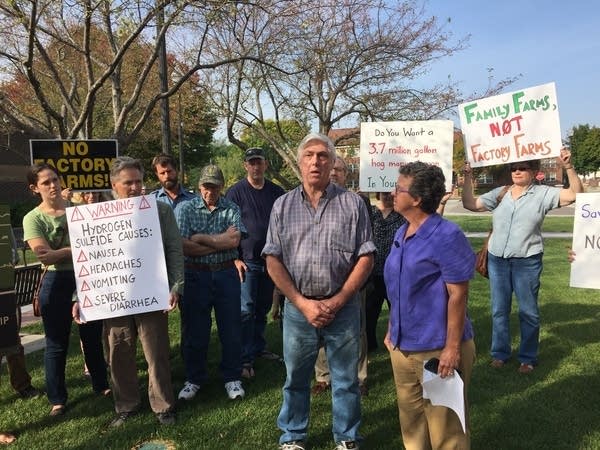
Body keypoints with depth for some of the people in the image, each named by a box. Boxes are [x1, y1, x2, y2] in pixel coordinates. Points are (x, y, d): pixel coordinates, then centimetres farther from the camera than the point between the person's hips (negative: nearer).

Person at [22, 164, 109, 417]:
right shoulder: (33, 218, -4)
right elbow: (45, 256, -16)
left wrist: (58, 253, -14)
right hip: (56, 283, -2)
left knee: (93, 337, 14)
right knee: (57, 343, 8)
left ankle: (101, 385, 32)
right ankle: (57, 399, 22)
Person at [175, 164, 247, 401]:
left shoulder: (231, 209, 2)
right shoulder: (185, 209, 0)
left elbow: (234, 241, -13)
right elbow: (183, 246, -13)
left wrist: (200, 238, -11)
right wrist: (221, 242, -11)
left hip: (226, 274, 1)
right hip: (195, 275, 0)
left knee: (231, 328, 7)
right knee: (194, 330, 9)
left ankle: (232, 378, 24)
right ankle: (193, 379, 27)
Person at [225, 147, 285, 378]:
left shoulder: (277, 192, 7)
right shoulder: (236, 192, -4)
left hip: (270, 259, 4)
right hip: (246, 261, -4)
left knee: (263, 307, 15)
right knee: (246, 309, -4)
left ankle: (259, 347, 30)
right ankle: (245, 359, 2)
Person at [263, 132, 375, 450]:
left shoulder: (352, 203, -2)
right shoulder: (283, 205, 2)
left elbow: (366, 257, -3)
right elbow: (273, 260, -1)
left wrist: (337, 301, -10)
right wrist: (302, 303, -9)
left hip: (343, 308, -1)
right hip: (298, 308, 1)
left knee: (345, 380, 13)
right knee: (296, 378, 16)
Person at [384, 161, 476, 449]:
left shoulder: (447, 236, -18)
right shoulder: (401, 234, 7)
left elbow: (458, 294, -18)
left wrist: (453, 348, -19)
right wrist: (392, 331, 16)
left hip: (438, 349, -7)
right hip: (402, 346, 8)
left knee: (444, 425, 10)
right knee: (410, 419, 21)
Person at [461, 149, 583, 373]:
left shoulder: (543, 194, 0)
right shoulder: (499, 193, 8)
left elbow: (576, 194, -9)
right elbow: (470, 204, 7)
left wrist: (568, 166, -18)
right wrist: (468, 178, -1)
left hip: (527, 262, -3)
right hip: (497, 260, 3)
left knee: (528, 311, 6)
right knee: (499, 310, 11)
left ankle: (528, 357, 21)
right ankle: (500, 353, 25)